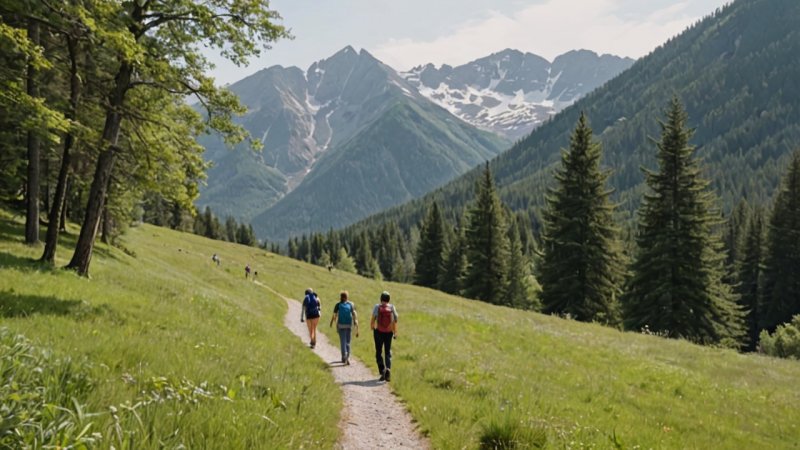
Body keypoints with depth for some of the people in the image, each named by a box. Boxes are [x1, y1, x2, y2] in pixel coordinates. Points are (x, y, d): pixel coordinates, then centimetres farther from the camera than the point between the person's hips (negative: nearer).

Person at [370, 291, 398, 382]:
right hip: (389, 333, 2)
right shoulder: (392, 307, -3)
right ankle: (388, 369, -10)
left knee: (378, 353, 11)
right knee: (388, 353, 12)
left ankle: (382, 371, -2)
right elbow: (395, 321, -4)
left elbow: (373, 319, -8)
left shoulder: (377, 307, -8)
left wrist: (372, 327, 12)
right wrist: (395, 332, 6)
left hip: (378, 332, -2)